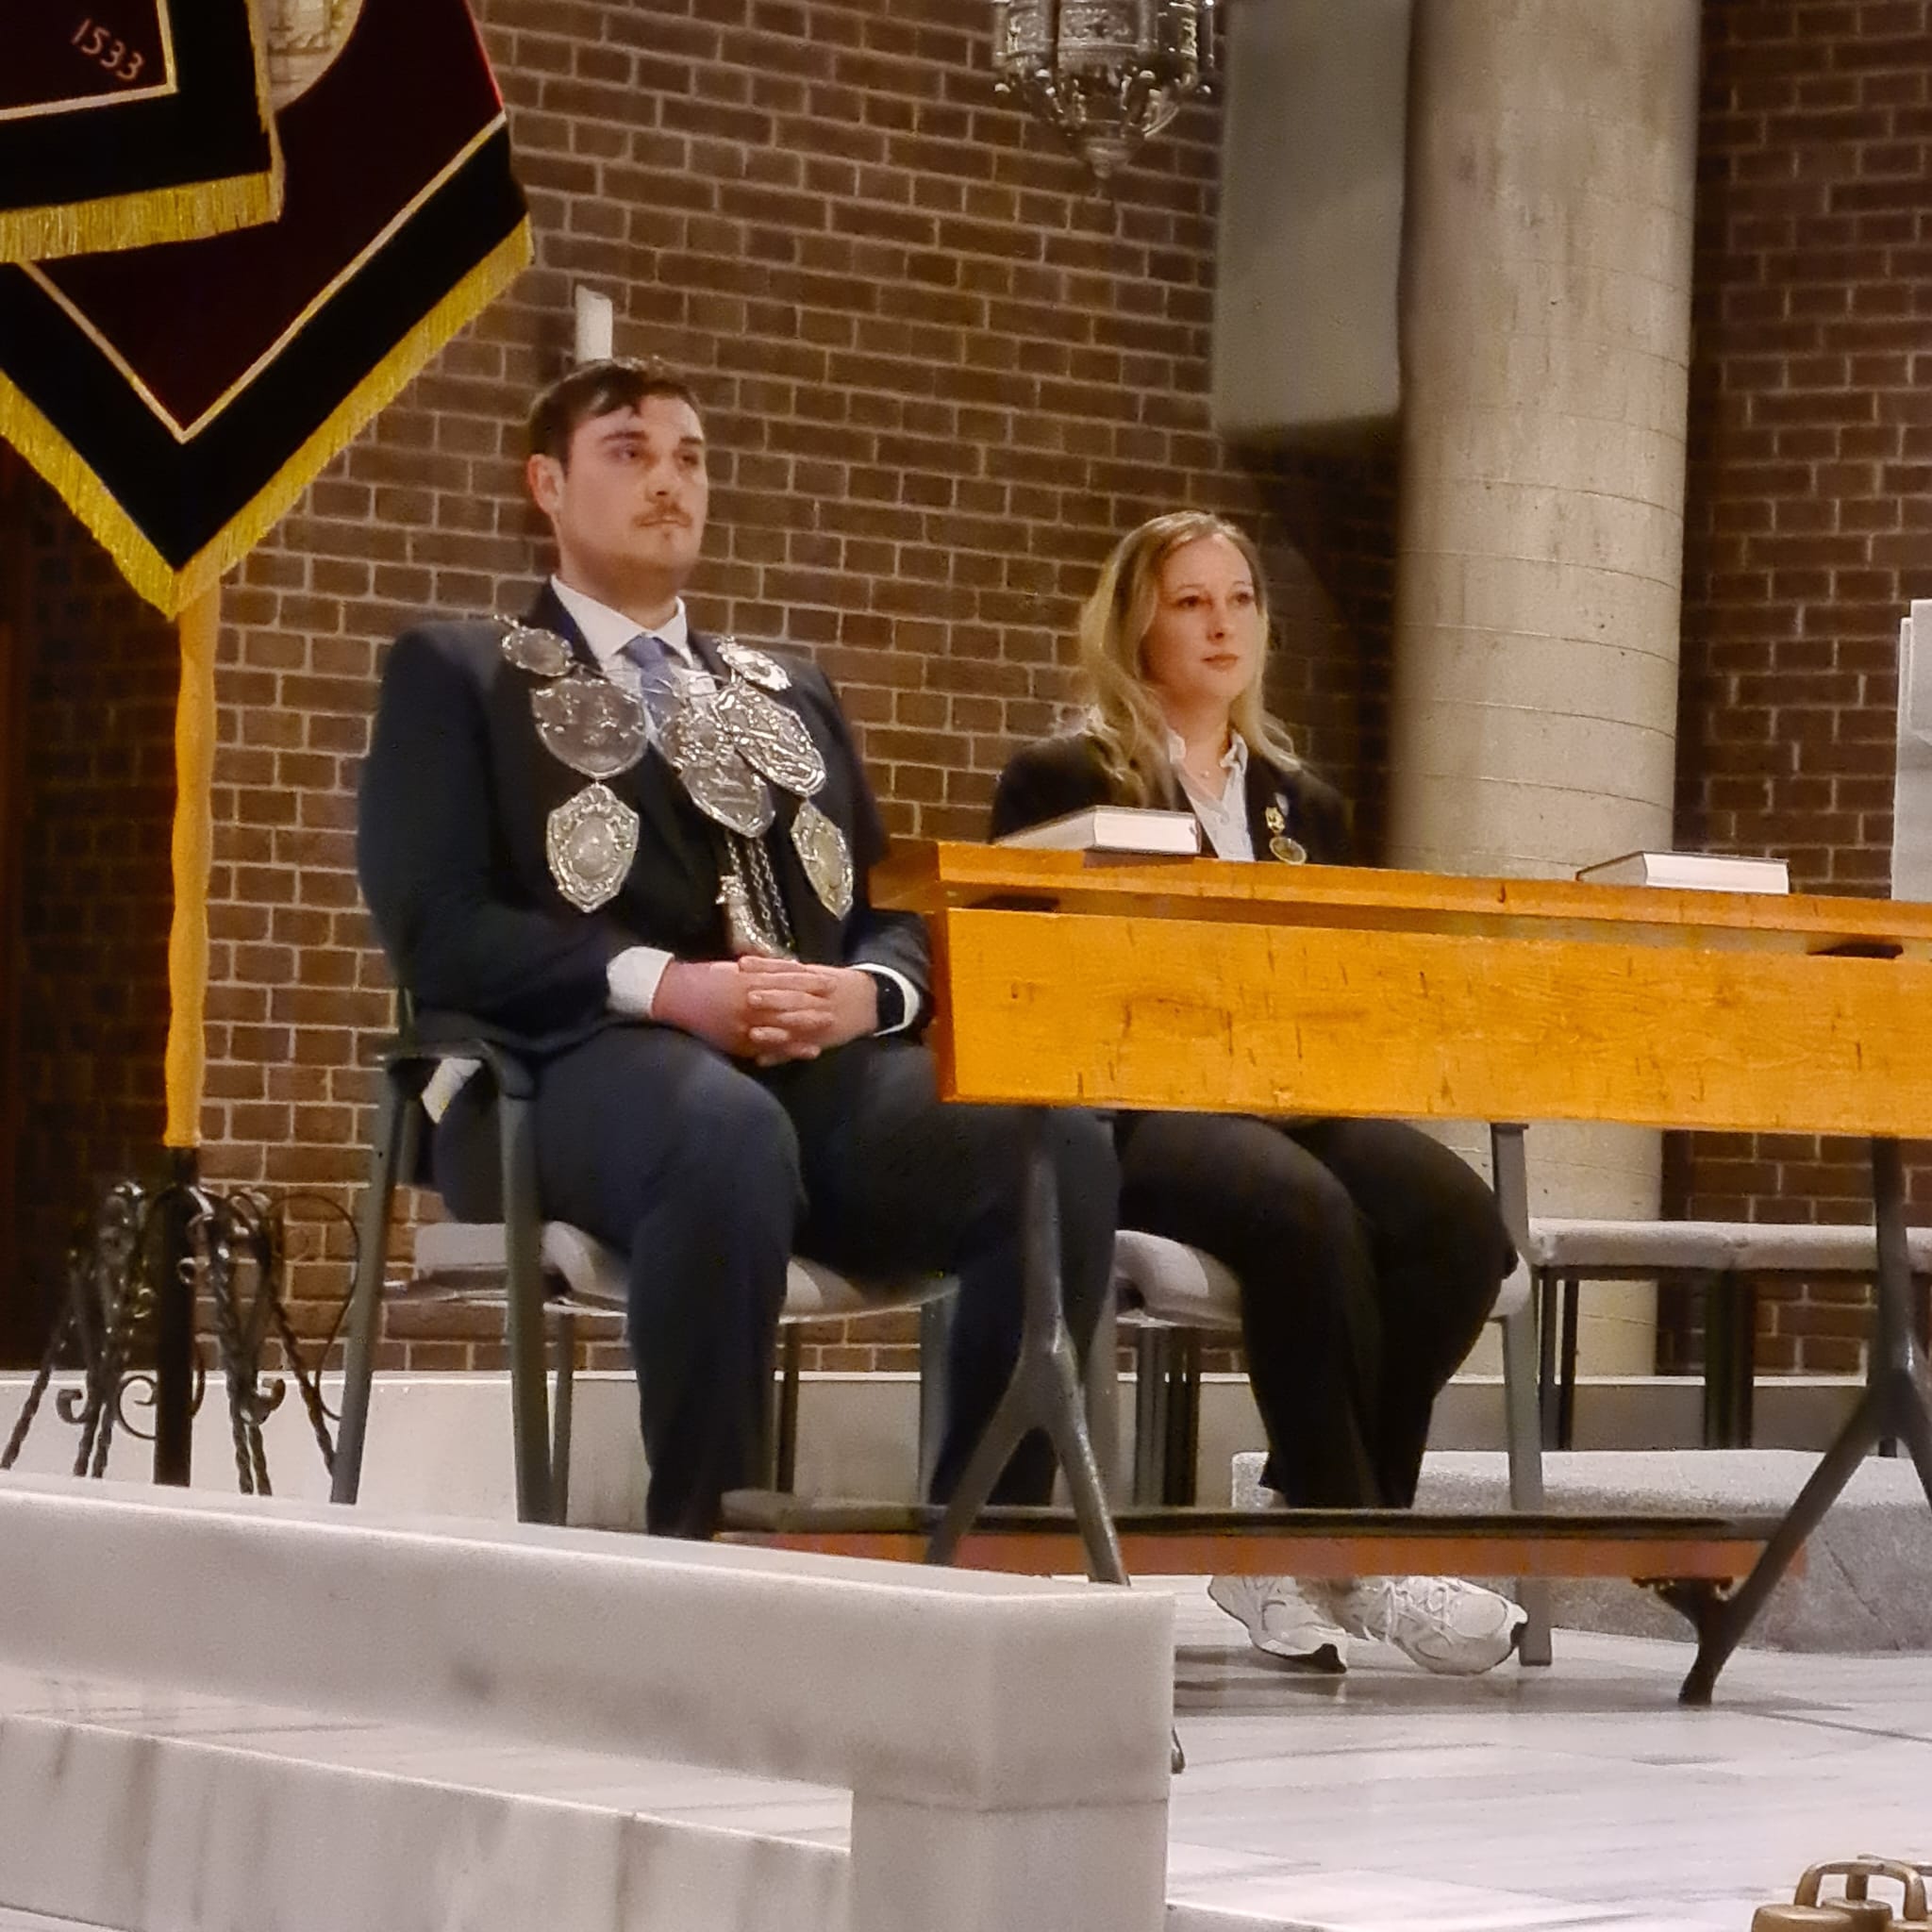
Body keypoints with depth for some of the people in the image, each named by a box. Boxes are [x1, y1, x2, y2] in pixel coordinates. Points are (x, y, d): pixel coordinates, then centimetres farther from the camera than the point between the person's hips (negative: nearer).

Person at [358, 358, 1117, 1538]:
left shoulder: (791, 693, 30)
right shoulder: (458, 673, 14)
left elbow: (898, 913, 22)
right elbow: (437, 924, -2)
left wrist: (867, 992, -4)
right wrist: (669, 987, -16)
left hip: (822, 1068, 5)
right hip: (586, 1062, -5)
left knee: (1055, 1144, -28)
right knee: (732, 1134, -42)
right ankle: (700, 1546, -31)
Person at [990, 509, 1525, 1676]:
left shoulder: (1305, 808, 24)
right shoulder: (1059, 785, 9)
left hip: (1287, 1099, 5)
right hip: (1131, 1109, -5)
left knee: (1457, 1220, -28)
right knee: (1305, 1210, -38)